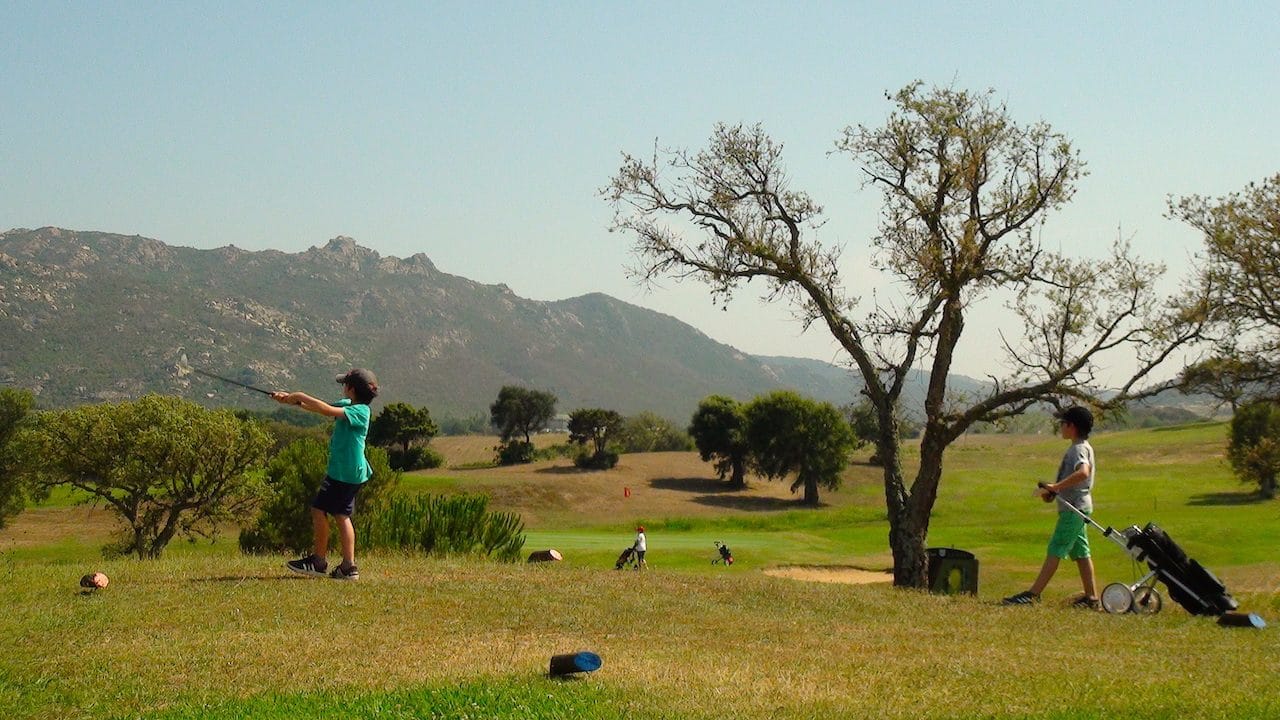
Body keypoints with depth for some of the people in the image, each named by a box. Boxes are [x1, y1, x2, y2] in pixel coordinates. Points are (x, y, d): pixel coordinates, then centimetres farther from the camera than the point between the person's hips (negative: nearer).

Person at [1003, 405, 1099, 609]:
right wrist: (1052, 492, 12)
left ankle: (1032, 594, -9)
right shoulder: (1081, 447, 17)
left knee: (1055, 552, -9)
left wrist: (1056, 487, -36)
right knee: (1081, 553, 11)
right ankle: (1091, 598, 12)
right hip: (1078, 508, 10)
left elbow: (1083, 472, -35)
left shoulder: (1079, 449, -15)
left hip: (1073, 509, -10)